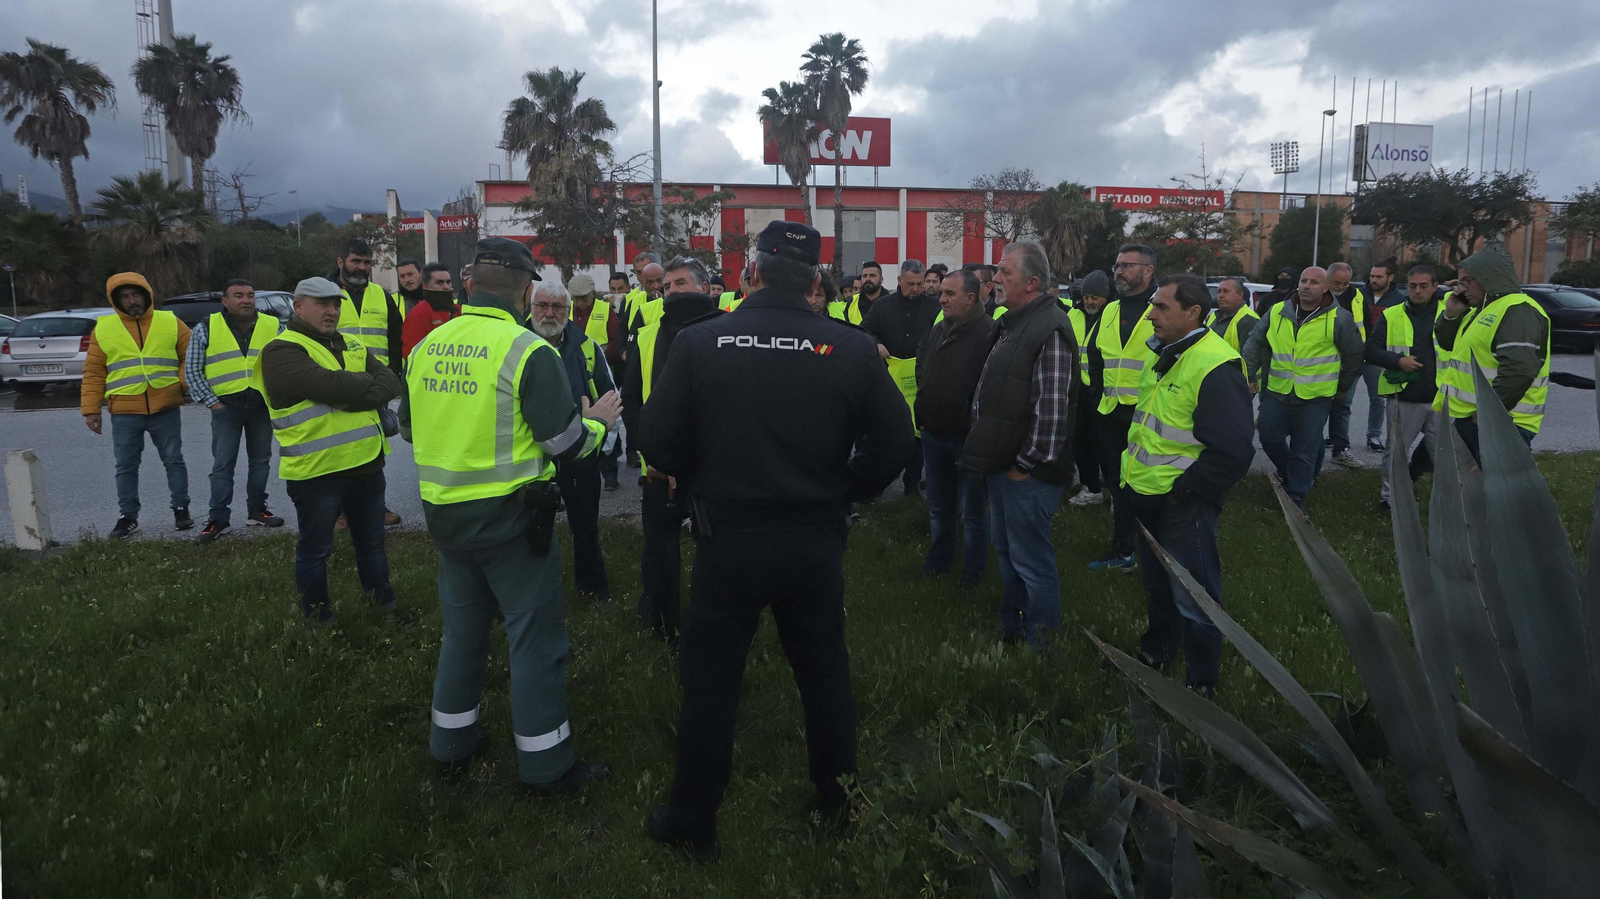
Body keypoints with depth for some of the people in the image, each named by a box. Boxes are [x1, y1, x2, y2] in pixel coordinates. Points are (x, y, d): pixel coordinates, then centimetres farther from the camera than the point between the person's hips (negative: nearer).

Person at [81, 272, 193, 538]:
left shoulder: (171, 323, 4)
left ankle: (181, 509, 16)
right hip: (124, 412, 1)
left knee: (174, 461, 5)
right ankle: (127, 516, 15)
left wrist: (184, 383, -8)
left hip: (165, 410, 0)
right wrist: (91, 409, 1)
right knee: (126, 466, 5)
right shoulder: (103, 329, 4)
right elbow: (93, 373, 6)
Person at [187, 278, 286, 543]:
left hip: (262, 406, 2)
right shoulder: (206, 328, -3)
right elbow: (192, 370, -1)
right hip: (226, 407, -2)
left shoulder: (274, 326, 2)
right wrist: (211, 401, -7)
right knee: (223, 464, 0)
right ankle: (218, 518, 6)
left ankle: (256, 510, 23)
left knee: (260, 461, 11)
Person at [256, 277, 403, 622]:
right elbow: (333, 386, -26)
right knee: (315, 549, 10)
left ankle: (383, 600, 38)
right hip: (316, 470, -6)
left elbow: (391, 383, -2)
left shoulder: (352, 346, 14)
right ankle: (317, 614, 28)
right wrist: (370, 385, -9)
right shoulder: (282, 351, -11)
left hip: (367, 464, 7)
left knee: (372, 542, 21)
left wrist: (350, 396, -19)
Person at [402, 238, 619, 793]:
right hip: (509, 517, -6)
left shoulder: (427, 346, 2)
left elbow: (409, 426, 15)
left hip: (443, 513, 6)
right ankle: (545, 765, 14)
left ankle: (451, 743, 35)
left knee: (462, 627, 22)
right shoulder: (529, 351, -16)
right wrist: (597, 420, 6)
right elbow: (566, 444, -15)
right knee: (535, 636, 5)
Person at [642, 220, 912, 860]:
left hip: (728, 538, -1)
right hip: (817, 539, 2)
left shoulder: (699, 343, -10)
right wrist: (845, 492, 10)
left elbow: (660, 441, -8)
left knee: (710, 681, 12)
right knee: (824, 673, 20)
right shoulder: (851, 349, -7)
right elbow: (893, 439, -4)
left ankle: (692, 822, 25)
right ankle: (839, 802, 36)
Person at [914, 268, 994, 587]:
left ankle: (973, 569, 23)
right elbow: (921, 373, 22)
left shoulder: (988, 333, -17)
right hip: (933, 434, 7)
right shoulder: (936, 331, 9)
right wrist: (921, 411, 12)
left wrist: (976, 423, -19)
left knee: (973, 512, 8)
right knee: (939, 507, 21)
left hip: (968, 437, -7)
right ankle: (939, 558, 38)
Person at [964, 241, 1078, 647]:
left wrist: (1026, 463, -19)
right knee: (1007, 550, 21)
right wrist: (989, 452, 15)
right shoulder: (1012, 323, 13)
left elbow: (1053, 408, -24)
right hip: (1003, 464, 10)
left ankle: (1039, 645, 15)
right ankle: (1010, 629, 37)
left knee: (1031, 561, 0)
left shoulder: (1050, 329, -19)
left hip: (1027, 472, -10)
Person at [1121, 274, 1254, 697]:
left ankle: (1201, 682, 20)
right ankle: (1157, 651, 44)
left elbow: (1232, 452, -26)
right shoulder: (1165, 357, 8)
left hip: (1183, 504, -9)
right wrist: (1132, 471, 13)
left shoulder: (1216, 369, -23)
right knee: (1156, 581, 24)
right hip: (1149, 497, 9)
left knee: (1192, 597, 3)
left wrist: (1183, 490, -20)